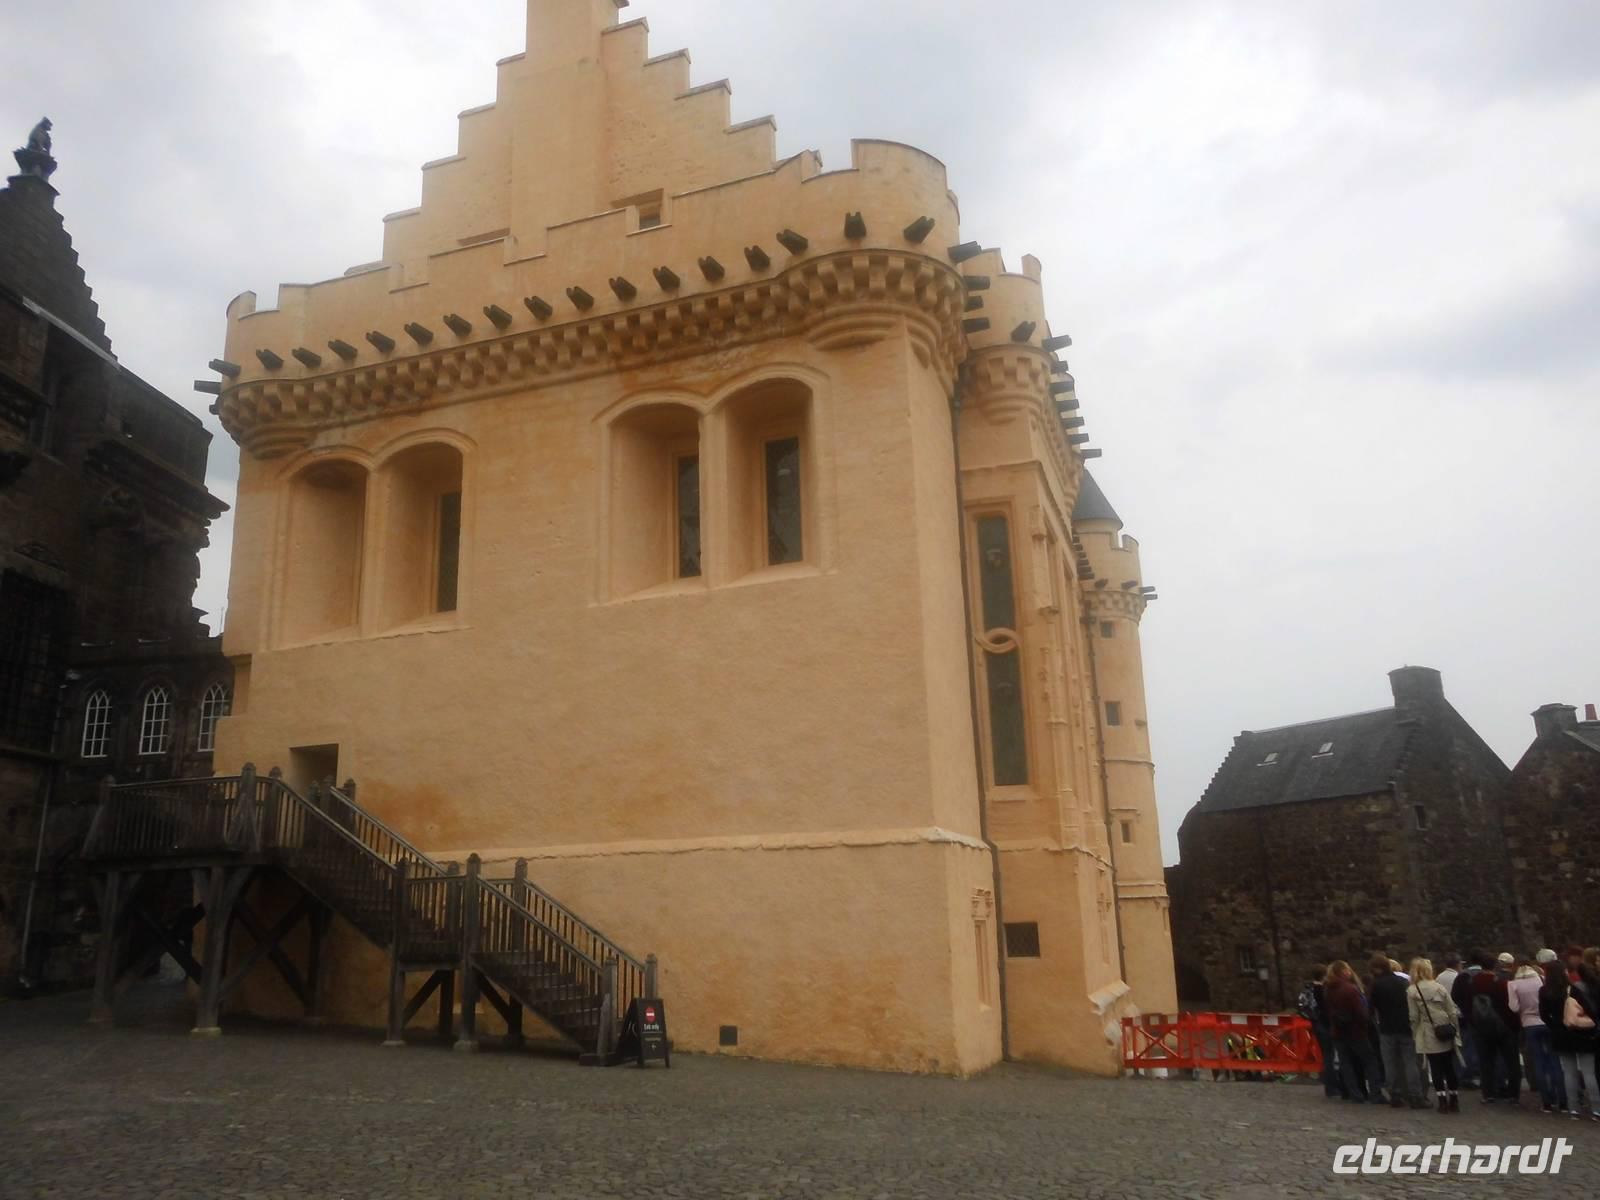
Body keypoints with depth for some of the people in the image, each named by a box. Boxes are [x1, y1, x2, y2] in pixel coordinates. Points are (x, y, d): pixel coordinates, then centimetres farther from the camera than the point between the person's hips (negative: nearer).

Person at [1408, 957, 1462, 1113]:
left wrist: (1415, 1035, 4)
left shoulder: (1412, 991, -6)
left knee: (1436, 1068, 5)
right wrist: (1456, 1031, 10)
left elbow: (1414, 1017, -7)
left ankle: (1443, 1102, 4)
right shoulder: (1439, 987, 0)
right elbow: (1452, 1011, 1)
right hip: (1446, 1034, 3)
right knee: (1449, 1067, 12)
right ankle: (1454, 1101, 17)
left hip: (1429, 1036, -3)